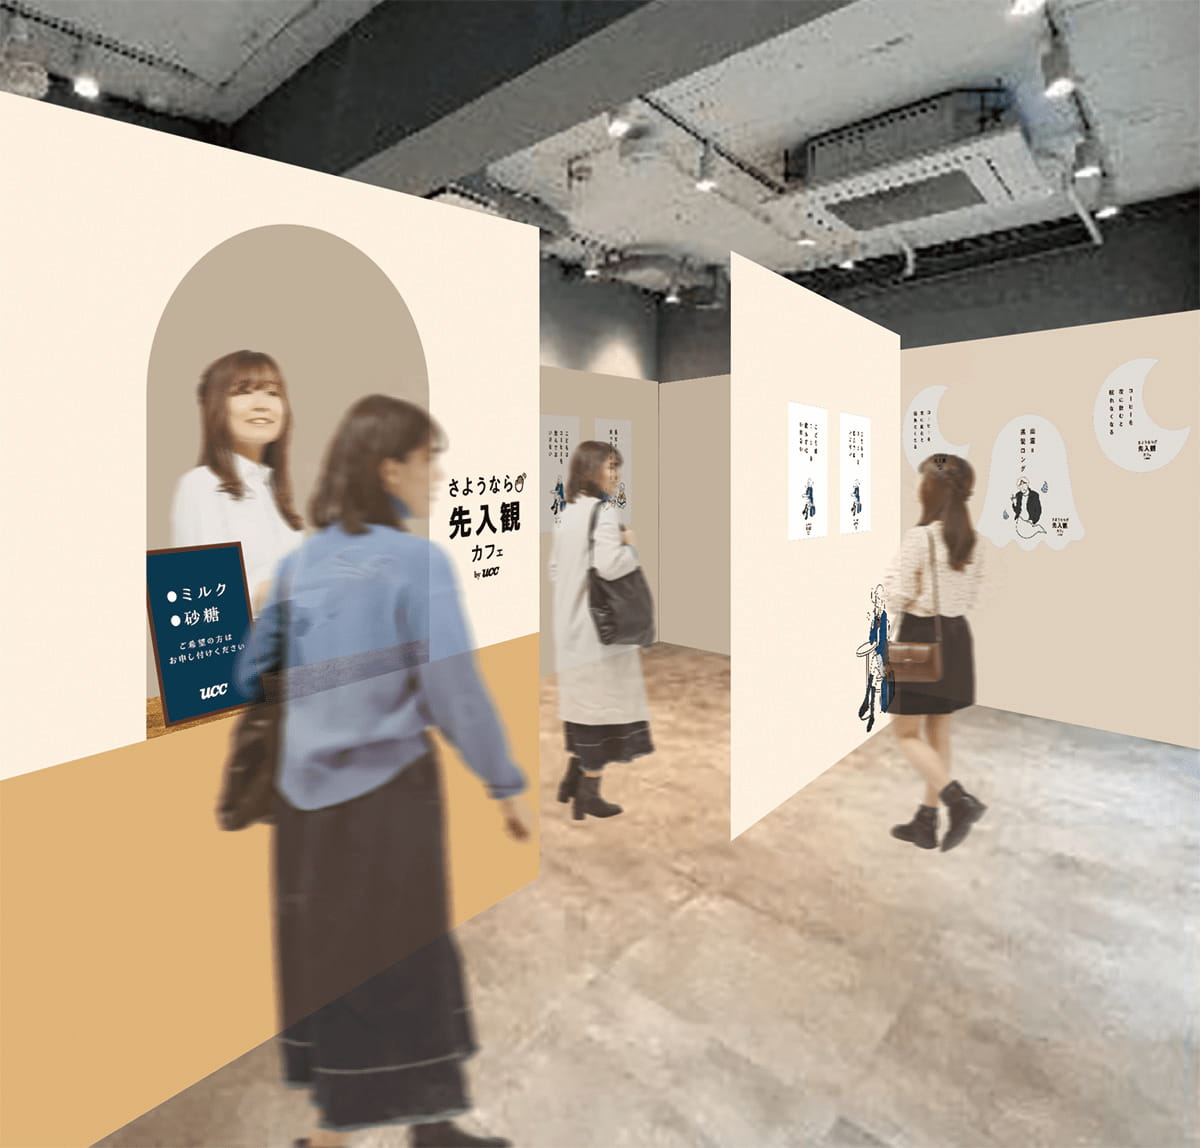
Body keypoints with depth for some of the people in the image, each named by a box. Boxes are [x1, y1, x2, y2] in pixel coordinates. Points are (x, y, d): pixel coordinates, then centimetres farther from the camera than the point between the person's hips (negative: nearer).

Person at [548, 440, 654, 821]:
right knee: (602, 702, 3)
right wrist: (630, 546, -12)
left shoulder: (569, 511, 12)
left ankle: (572, 778, 29)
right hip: (599, 625, -9)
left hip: (571, 624, 9)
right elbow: (609, 565, -29)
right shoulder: (603, 511, -15)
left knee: (582, 698, 20)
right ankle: (588, 793, 13)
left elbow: (555, 568, 17)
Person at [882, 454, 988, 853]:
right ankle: (926, 821, 26)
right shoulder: (970, 539, 4)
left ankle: (959, 799, -8)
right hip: (956, 636, 8)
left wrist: (890, 575, 2)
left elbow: (897, 598, -17)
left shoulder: (918, 537, -19)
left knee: (907, 733, 8)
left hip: (921, 639, -7)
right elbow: (970, 595, 12)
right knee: (939, 732, 15)